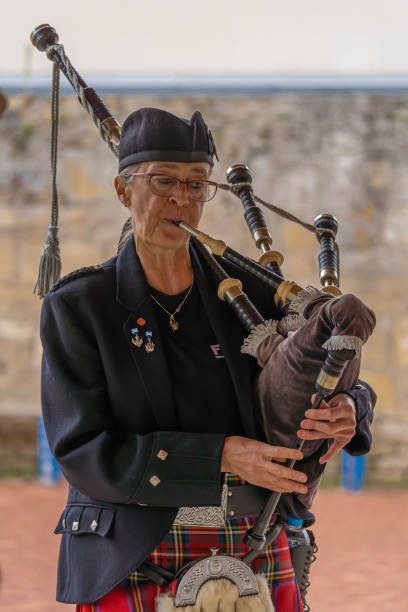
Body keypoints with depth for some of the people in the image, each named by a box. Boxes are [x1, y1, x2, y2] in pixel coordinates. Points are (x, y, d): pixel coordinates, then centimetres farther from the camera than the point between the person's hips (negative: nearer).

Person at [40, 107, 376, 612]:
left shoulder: (248, 294, 6)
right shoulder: (75, 308, -2)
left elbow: (341, 391, 14)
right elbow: (82, 453, -11)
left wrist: (347, 413, -13)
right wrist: (223, 457, -20)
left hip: (255, 562, 3)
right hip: (134, 567, -3)